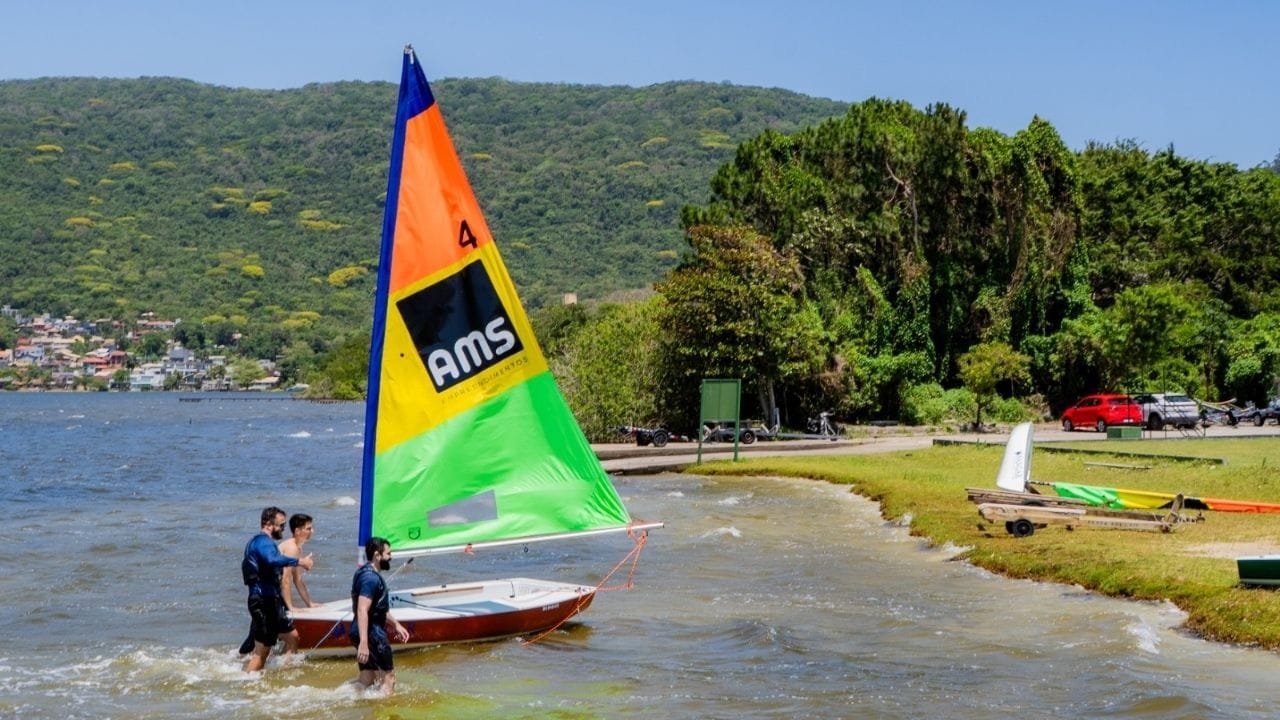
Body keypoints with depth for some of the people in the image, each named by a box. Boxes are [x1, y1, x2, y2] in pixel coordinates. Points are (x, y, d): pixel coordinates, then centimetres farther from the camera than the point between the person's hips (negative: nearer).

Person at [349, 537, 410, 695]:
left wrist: (396, 624, 29)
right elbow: (362, 611, -28)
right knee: (388, 675, 3)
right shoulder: (371, 578, -18)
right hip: (372, 634, -10)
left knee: (367, 679, 13)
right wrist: (363, 643, -33)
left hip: (364, 634, 10)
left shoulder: (370, 574, 15)